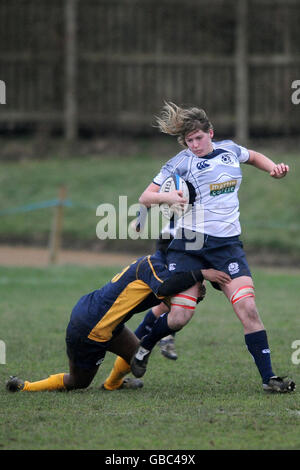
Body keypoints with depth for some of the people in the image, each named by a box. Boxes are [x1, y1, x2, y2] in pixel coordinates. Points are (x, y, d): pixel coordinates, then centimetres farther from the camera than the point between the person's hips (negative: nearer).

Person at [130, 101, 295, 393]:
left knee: (247, 308, -13)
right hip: (190, 246, -3)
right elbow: (145, 198, -2)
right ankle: (143, 348, 22)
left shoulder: (230, 150, 9)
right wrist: (167, 197, -23)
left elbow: (254, 157, 33)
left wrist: (273, 168, 12)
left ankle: (268, 377, -10)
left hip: (228, 245, 3)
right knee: (178, 316, -9)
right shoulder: (180, 164, -3)